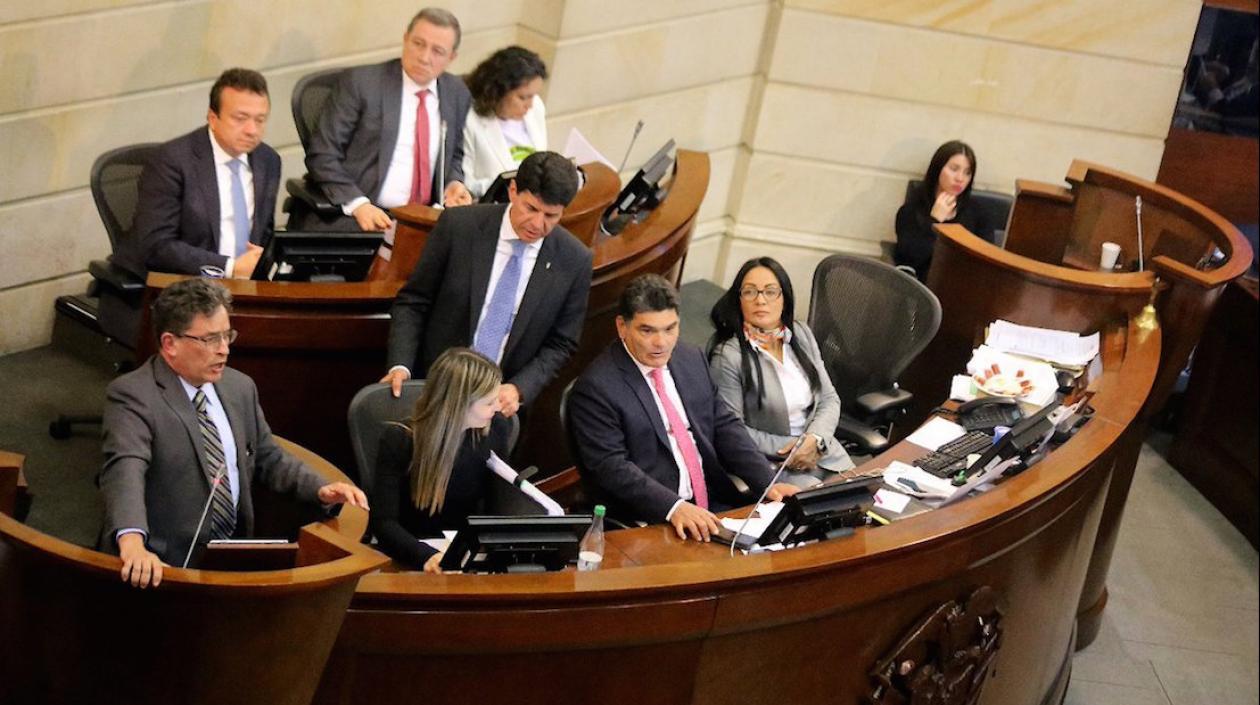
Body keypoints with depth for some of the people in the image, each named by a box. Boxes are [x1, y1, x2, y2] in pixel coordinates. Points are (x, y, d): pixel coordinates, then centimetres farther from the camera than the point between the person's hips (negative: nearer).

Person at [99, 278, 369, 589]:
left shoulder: (239, 387, 10)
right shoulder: (131, 396, -11)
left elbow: (268, 459, 22)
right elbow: (125, 470, -27)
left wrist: (321, 489, 4)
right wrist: (133, 543, -45)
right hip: (164, 563, -5)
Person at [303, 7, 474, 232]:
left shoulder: (457, 93, 10)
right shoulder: (361, 82, -4)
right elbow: (321, 154, -6)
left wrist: (454, 184, 2)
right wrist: (357, 204, -19)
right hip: (353, 216, -5)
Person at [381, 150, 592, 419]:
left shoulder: (574, 260, -8)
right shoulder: (459, 225, -10)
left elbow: (560, 344, 0)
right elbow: (412, 302, -3)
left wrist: (519, 390, -14)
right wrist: (400, 366, -17)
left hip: (503, 398, 1)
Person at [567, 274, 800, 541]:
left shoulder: (693, 359, 12)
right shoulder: (595, 387, -9)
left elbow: (725, 427, 14)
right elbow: (610, 466, -14)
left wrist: (769, 483, -1)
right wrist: (674, 507, -26)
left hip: (717, 503, 7)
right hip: (654, 520, -7)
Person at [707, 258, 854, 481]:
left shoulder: (801, 333, 8)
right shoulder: (727, 356, -12)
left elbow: (829, 399, 9)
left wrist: (815, 440, -10)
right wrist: (786, 448, -13)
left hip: (821, 450, 6)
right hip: (770, 466, -6)